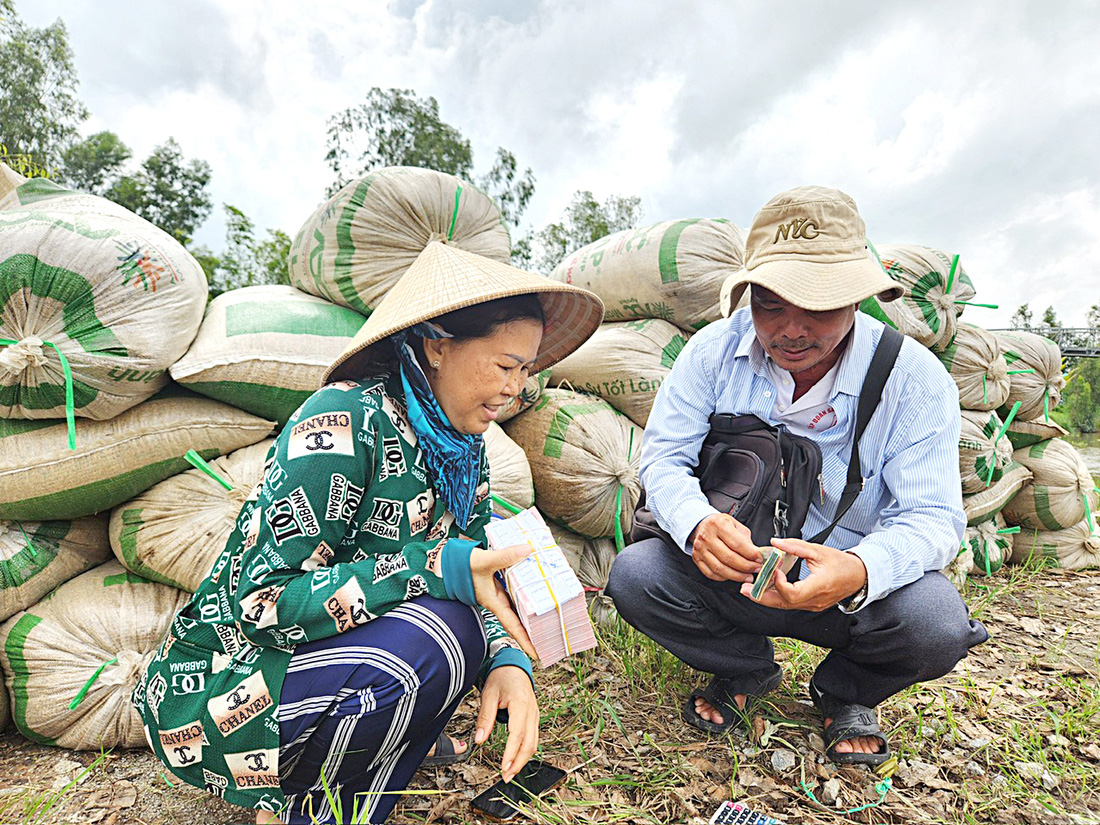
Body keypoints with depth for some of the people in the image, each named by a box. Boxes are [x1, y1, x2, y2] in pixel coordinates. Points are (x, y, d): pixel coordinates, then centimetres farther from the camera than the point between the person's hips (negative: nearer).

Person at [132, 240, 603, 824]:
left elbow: (476, 568, 1)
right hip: (213, 690, -7)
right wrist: (434, 568, -34)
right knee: (436, 635, -29)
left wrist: (509, 661, -19)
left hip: (321, 649, 7)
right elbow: (263, 604, -27)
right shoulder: (344, 422, -25)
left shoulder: (461, 446, -1)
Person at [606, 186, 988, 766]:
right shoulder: (715, 350, -11)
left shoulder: (914, 378, -14)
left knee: (936, 622, -31)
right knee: (634, 575, -23)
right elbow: (663, 458, -11)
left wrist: (860, 570, -41)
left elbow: (932, 516, -16)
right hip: (729, 575, 1)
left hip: (856, 587, 0)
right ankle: (745, 669, 10)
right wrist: (696, 522, -36)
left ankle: (846, 691, 9)